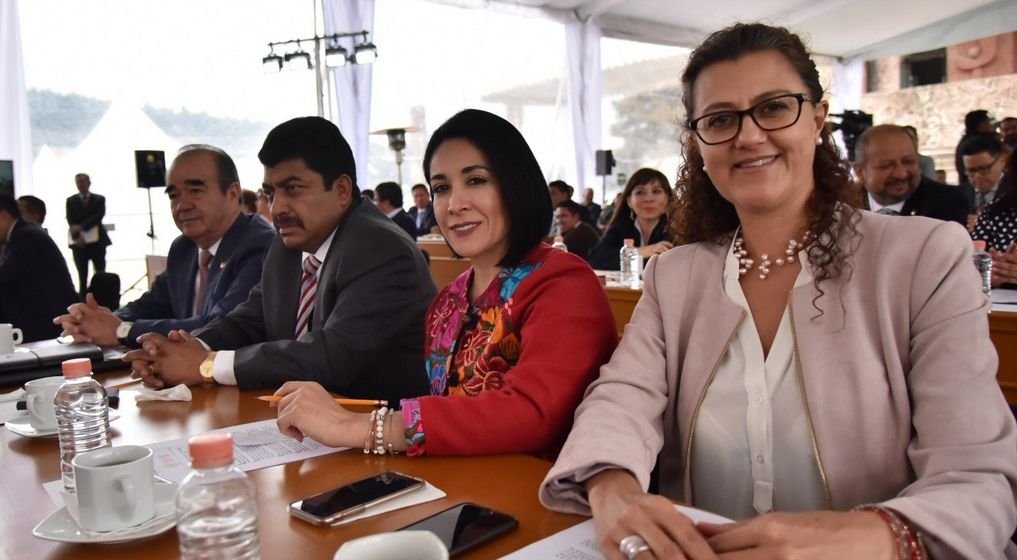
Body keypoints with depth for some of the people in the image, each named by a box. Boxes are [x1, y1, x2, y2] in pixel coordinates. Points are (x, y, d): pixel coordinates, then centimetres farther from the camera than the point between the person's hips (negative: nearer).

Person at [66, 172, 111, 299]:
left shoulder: (99, 199, 7)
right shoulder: (71, 201, 9)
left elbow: (99, 217, -8)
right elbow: (70, 222, -2)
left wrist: (81, 227, -19)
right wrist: (77, 236, -19)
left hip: (97, 241, 0)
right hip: (79, 243, 0)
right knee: (82, 277, 1)